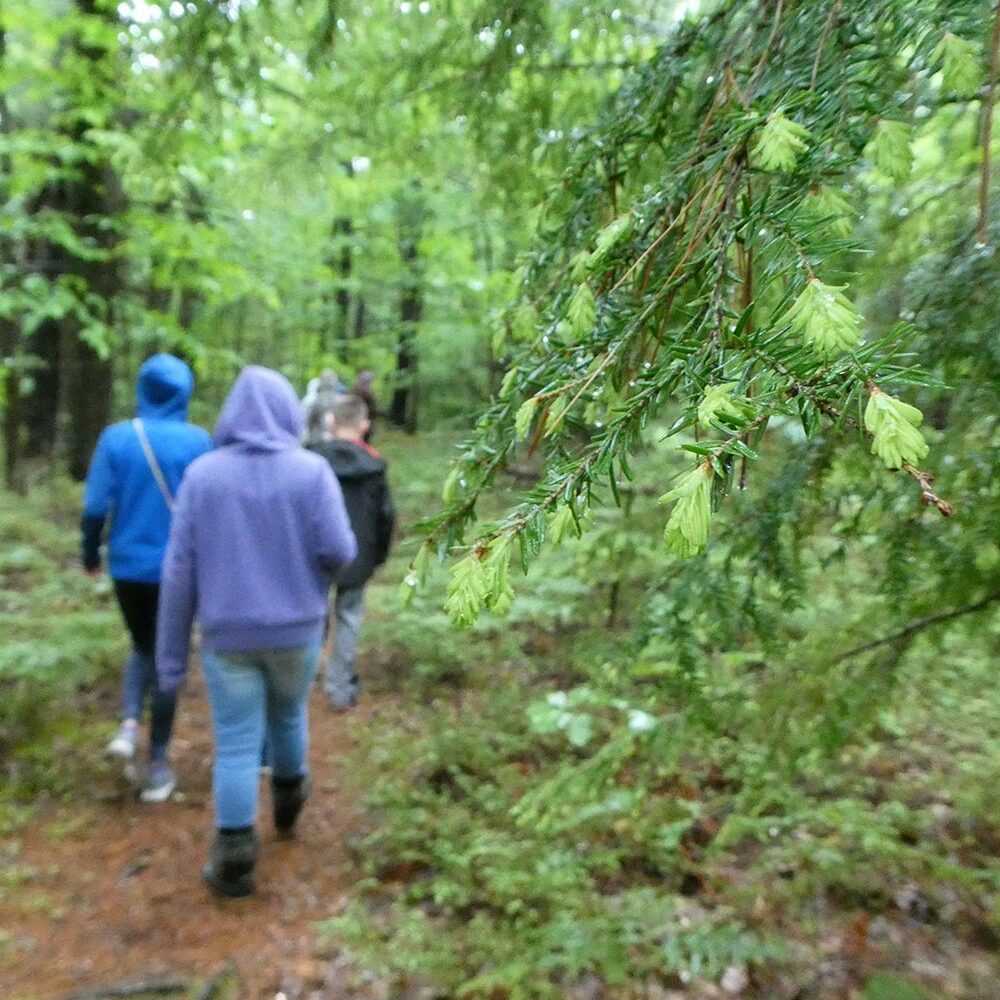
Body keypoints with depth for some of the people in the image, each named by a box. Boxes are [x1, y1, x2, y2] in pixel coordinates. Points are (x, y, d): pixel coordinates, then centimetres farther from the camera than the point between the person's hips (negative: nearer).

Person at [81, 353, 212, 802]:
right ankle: (157, 764, 18)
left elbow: (95, 506, -5)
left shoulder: (116, 437, -5)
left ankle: (129, 724, 3)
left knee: (143, 648, 25)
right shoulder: (197, 441, -10)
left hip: (128, 565, 2)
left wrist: (90, 554, 12)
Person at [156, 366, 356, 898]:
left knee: (236, 745, 8)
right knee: (288, 715, 25)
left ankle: (234, 859, 13)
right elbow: (339, 552, -16)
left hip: (227, 634, 0)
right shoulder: (311, 470, -9)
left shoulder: (202, 473, -4)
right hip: (295, 629, 1)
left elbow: (179, 569, -5)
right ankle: (288, 800, 46)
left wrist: (171, 653, 0)